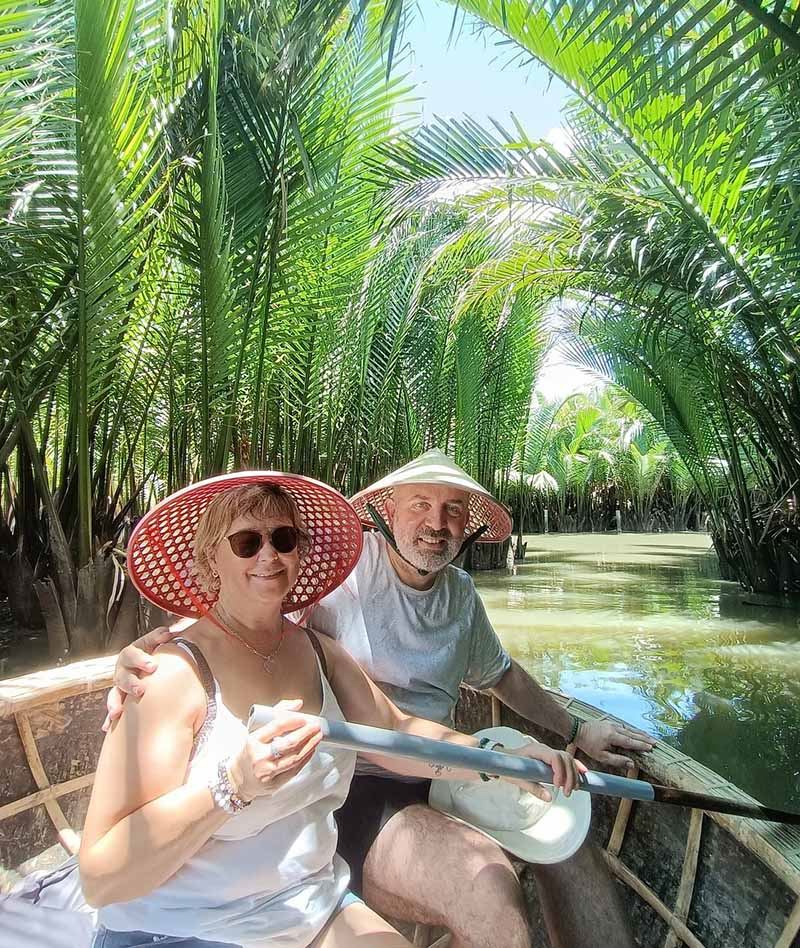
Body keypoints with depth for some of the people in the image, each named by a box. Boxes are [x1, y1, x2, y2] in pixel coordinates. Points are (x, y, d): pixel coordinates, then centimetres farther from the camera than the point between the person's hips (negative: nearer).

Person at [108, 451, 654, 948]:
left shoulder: (461, 594, 8)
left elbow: (501, 674, 22)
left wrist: (575, 730, 22)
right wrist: (147, 649, -41)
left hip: (435, 779, 7)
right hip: (350, 786, -7)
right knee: (487, 887, -27)